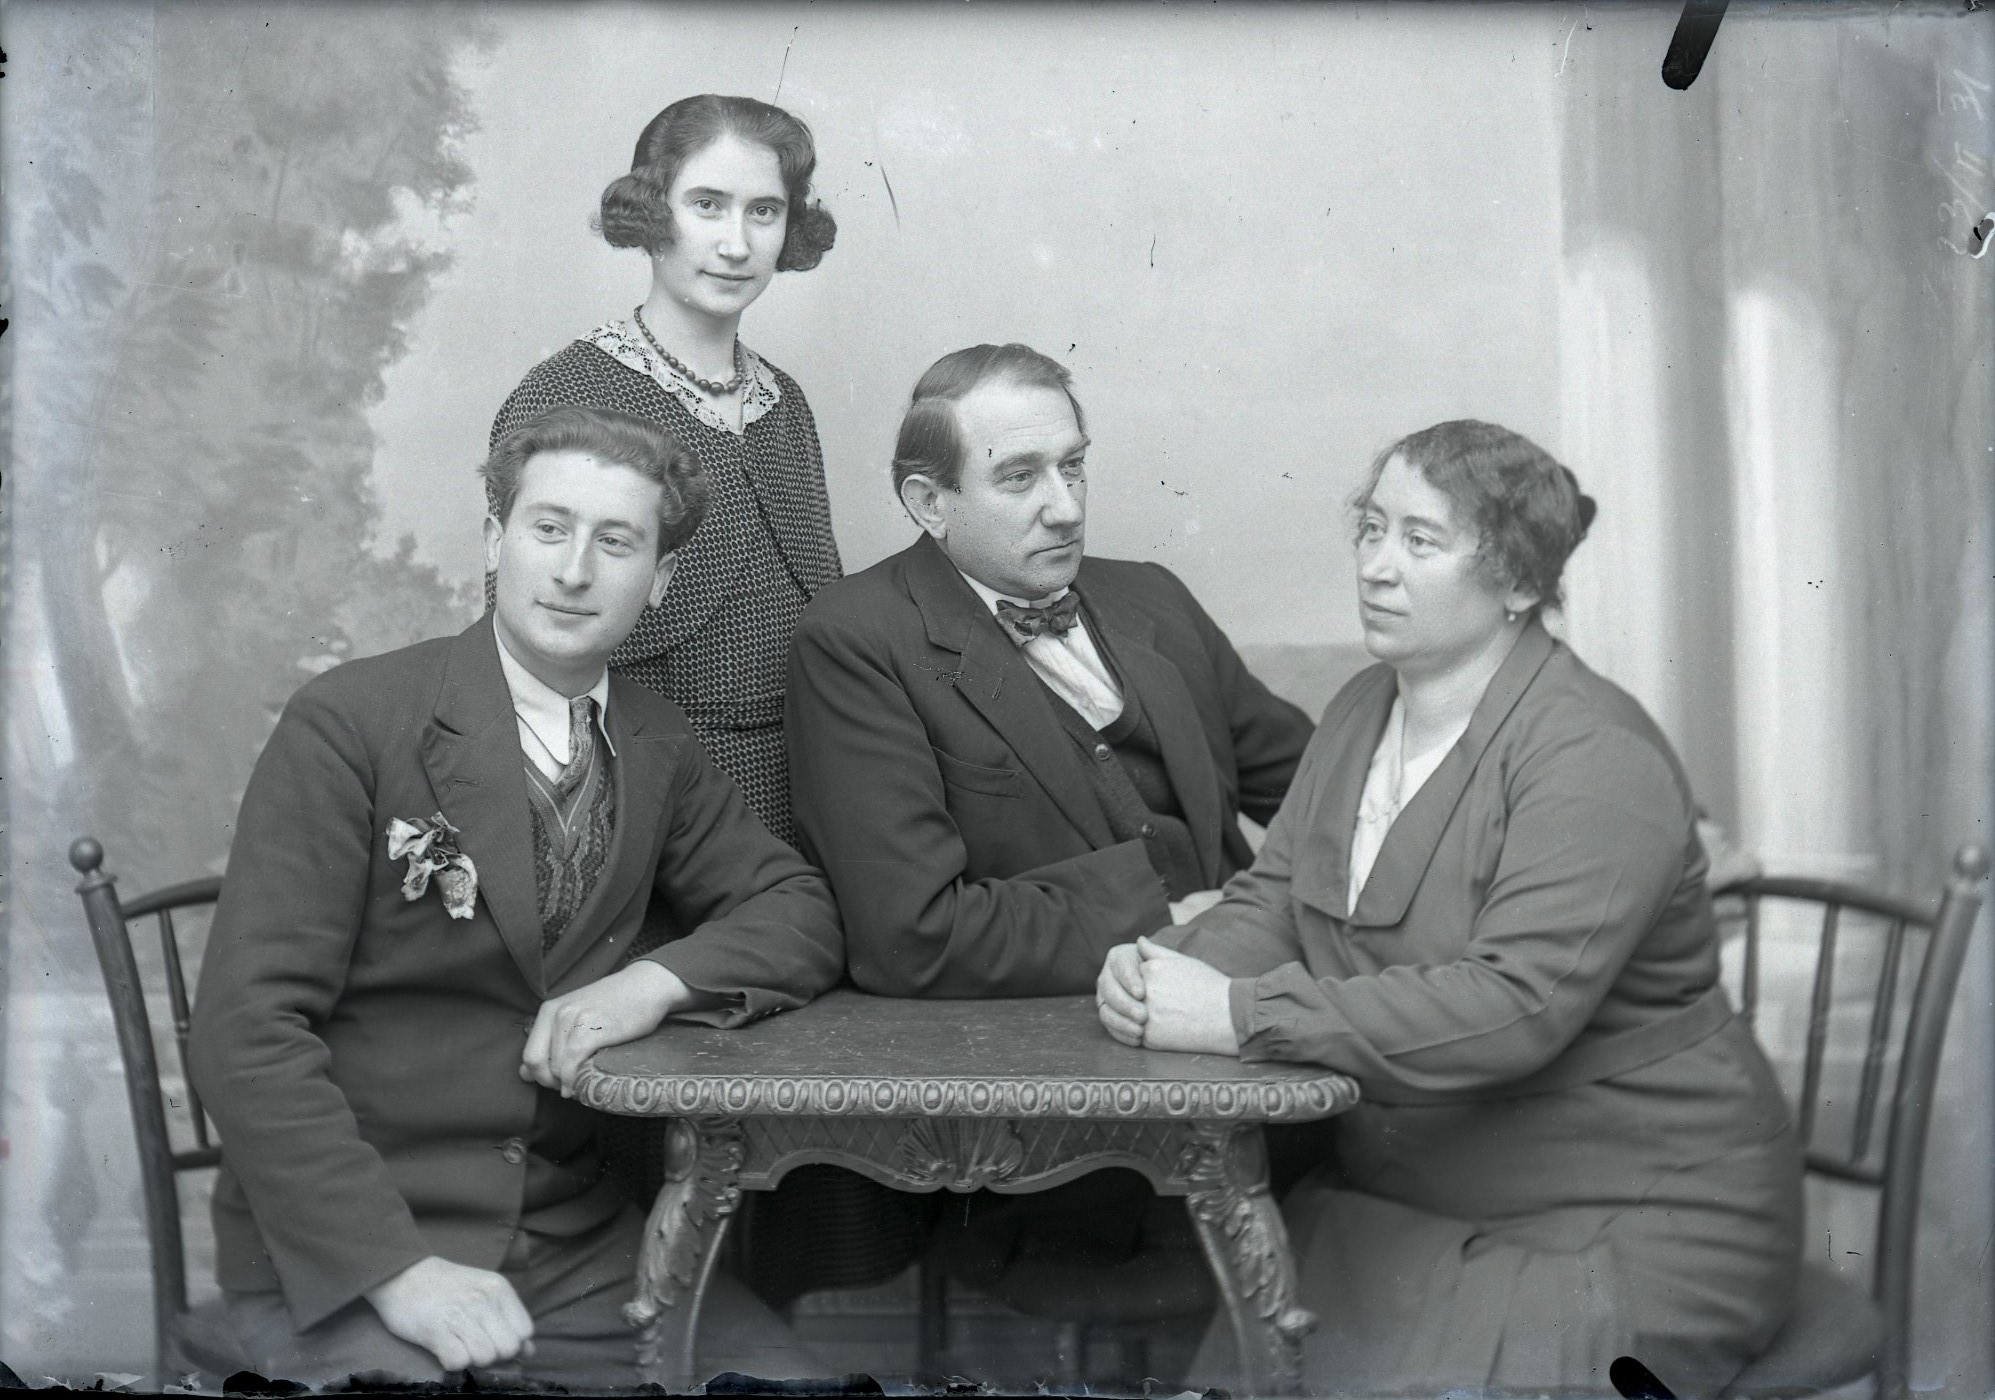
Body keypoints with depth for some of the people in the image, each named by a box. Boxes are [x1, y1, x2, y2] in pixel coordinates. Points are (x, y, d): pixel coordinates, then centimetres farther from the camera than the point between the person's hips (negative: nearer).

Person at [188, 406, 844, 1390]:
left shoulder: (654, 747, 7)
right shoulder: (348, 724, -9)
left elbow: (800, 913, 9)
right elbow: (247, 1027, -13)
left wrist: (660, 979, -12)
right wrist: (397, 1268, -21)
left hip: (575, 1247, 4)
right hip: (341, 1258, -4)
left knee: (785, 1375, -14)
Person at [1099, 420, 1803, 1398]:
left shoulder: (1594, 758, -19)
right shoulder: (1363, 710, 7)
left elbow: (1515, 1005, -29)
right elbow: (1272, 902, 5)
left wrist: (1241, 1016, -32)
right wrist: (1173, 966, -18)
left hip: (1625, 1230, -6)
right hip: (1400, 1199, 6)